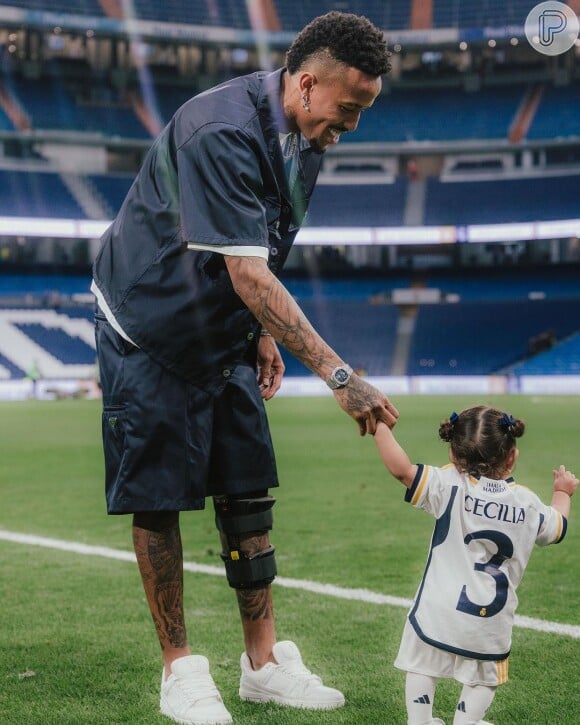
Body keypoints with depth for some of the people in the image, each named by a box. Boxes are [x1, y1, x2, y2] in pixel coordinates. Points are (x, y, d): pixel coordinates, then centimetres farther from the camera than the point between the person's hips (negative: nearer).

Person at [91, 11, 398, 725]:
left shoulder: (305, 137, 0)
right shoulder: (221, 133, -28)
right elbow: (247, 273, -34)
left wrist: (263, 333, 8)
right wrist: (337, 374, -36)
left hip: (223, 337, 8)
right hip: (149, 330, -8)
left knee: (248, 492, 5)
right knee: (158, 499, -2)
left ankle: (264, 663, 14)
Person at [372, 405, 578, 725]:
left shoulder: (450, 486, -10)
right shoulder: (527, 503, 2)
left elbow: (401, 468, -21)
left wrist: (380, 427, -11)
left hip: (438, 612, -2)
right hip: (491, 623, 2)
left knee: (422, 666, 16)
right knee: (484, 677, 21)